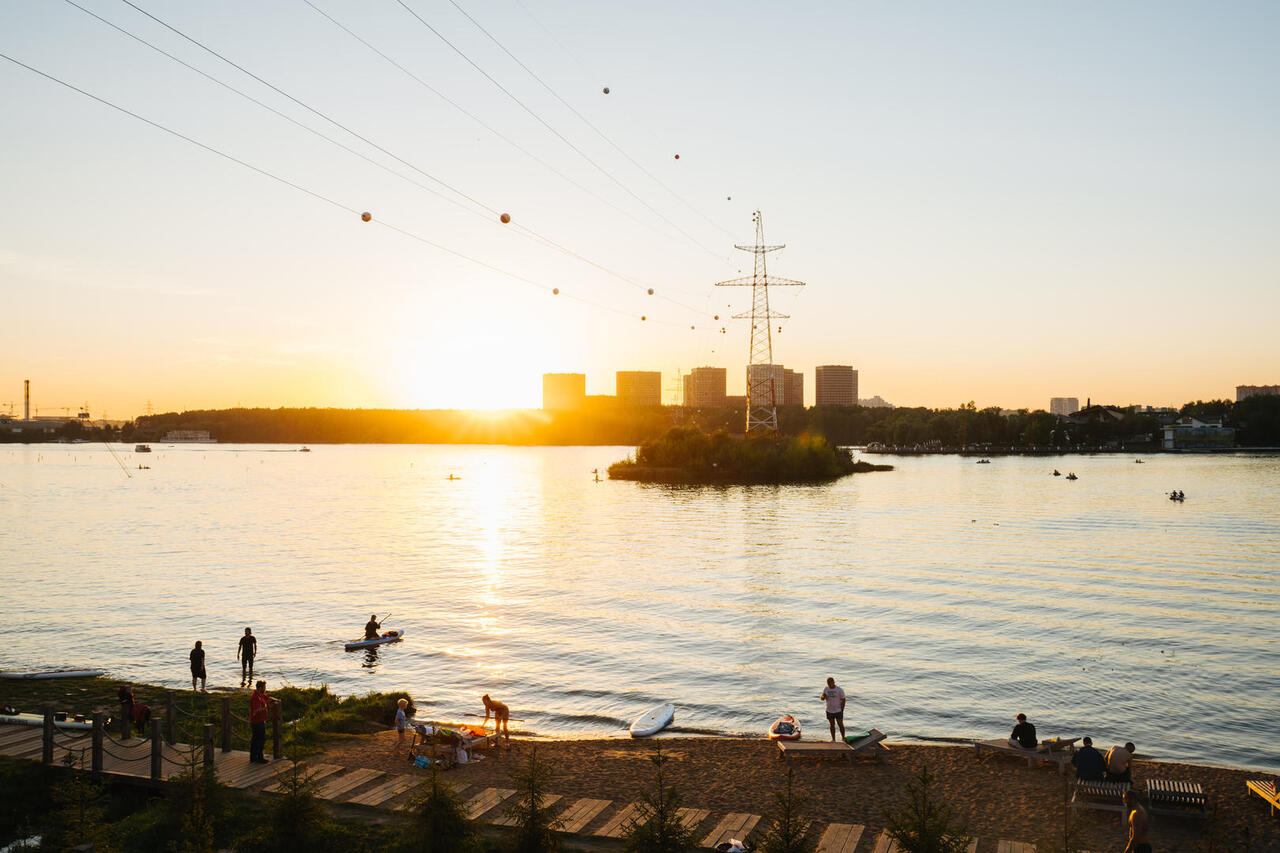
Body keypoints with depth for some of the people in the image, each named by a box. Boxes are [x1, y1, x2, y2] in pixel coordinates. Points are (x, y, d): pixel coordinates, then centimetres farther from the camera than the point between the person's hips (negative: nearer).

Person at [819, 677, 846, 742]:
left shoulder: (839, 690, -11)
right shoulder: (826, 689, 2)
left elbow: (843, 700, -7)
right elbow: (822, 698, 2)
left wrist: (842, 710, -10)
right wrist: (823, 697, -23)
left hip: (838, 710, -4)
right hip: (829, 711, 4)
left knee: (840, 724, 1)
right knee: (832, 725, 10)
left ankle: (843, 738, 14)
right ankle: (833, 739, 18)